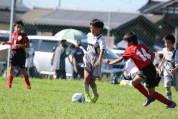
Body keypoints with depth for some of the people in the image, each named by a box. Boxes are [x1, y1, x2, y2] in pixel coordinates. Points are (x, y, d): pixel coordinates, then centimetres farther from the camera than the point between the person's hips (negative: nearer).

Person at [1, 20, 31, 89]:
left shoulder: (23, 36, -7)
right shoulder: (13, 35, 10)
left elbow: (28, 45, -10)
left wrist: (19, 45, -21)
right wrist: (6, 43, 14)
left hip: (20, 53, -4)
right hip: (13, 52, 4)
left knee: (22, 69, 5)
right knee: (11, 68, -6)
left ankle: (28, 85, 21)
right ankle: (9, 85, -7)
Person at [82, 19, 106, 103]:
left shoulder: (100, 38, -14)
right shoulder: (89, 35, 6)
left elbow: (102, 50, -29)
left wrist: (99, 60, -44)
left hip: (96, 59, -4)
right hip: (88, 57, 4)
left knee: (92, 81, -4)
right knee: (87, 76, -19)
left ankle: (96, 95, 24)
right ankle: (87, 94, -2)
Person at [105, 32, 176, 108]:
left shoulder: (130, 49, -6)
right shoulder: (142, 46, 11)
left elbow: (120, 59, -6)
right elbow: (152, 54, 7)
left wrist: (109, 63, 5)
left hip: (147, 71, -8)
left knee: (151, 93, 0)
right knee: (134, 82, 20)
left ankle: (171, 103, 2)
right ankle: (149, 97, 21)